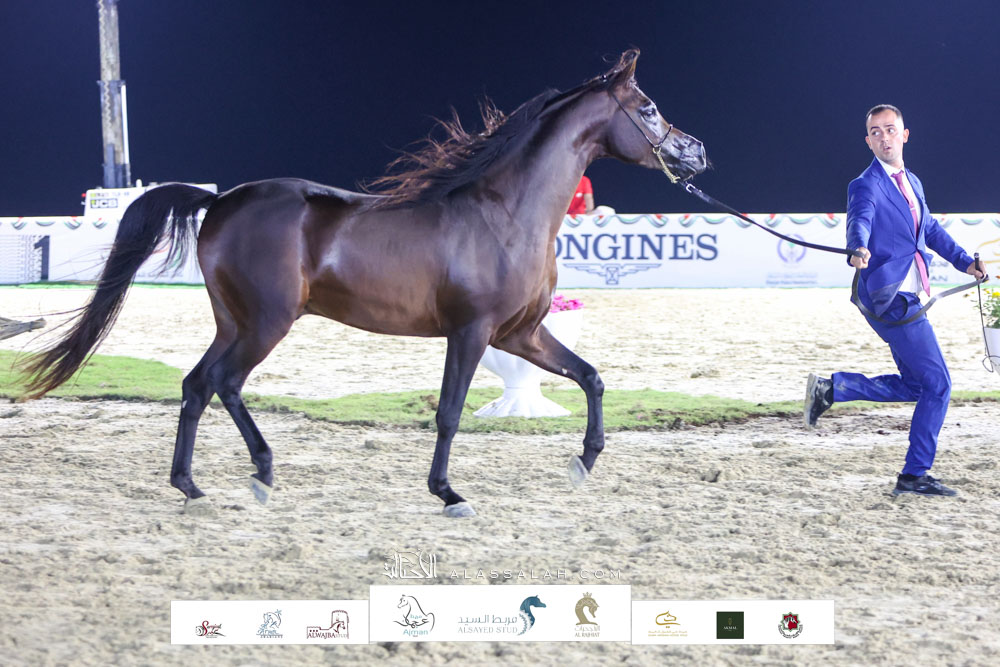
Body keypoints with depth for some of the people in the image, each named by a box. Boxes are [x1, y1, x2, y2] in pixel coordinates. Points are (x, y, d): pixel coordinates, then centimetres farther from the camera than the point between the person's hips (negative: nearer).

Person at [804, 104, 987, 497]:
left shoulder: (911, 183, 16)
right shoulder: (867, 186, -10)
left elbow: (930, 229, 31)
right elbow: (859, 221, -30)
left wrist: (964, 262, 26)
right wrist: (859, 250, -50)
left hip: (904, 298, 9)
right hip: (890, 298, -9)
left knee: (915, 384, 15)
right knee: (937, 384, -6)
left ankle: (832, 388, 14)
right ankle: (914, 476, 1)